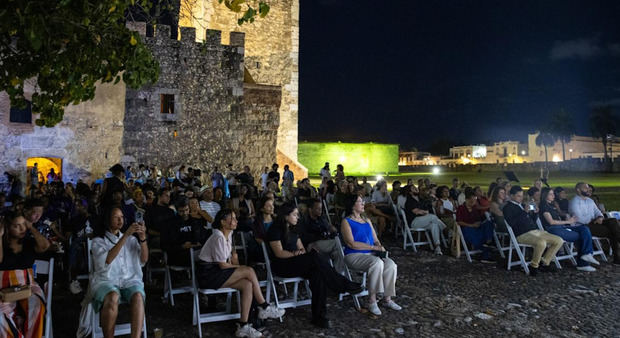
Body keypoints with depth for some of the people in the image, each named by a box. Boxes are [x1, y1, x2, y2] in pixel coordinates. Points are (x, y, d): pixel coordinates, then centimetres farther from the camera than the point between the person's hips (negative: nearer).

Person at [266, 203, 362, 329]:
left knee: (318, 273, -27)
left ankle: (319, 316, -29)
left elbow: (302, 249, 19)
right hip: (282, 267, -7)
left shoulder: (292, 230, 22)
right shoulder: (275, 230, -3)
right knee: (316, 256, -30)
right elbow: (279, 253, -12)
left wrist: (301, 253, -4)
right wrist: (295, 254, -21)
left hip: (296, 264, 7)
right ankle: (345, 285, -24)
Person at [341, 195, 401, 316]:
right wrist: (373, 247, -15)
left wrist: (380, 247, -5)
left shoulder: (367, 220, 21)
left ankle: (387, 299, -10)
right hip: (354, 256, -6)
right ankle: (372, 301, -25)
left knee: (391, 264, -20)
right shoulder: (346, 222, -1)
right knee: (377, 263, -33)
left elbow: (375, 240, 19)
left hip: (372, 254, 6)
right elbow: (351, 244, -13)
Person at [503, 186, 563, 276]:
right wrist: (524, 212, -18)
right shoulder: (507, 208, -2)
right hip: (522, 235, -9)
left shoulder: (522, 205, 23)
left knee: (559, 241, -2)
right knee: (541, 243, -36)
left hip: (535, 231, 9)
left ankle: (544, 263, 5)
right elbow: (511, 223, -19)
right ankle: (534, 266, -13)